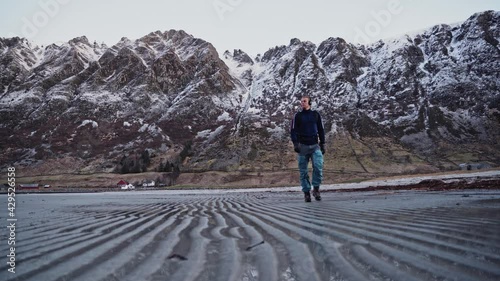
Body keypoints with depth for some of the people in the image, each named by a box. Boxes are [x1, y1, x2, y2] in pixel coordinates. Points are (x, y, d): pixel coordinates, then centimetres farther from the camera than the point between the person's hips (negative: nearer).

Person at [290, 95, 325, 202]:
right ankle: (306, 192, 9)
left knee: (318, 166, -17)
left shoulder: (316, 114, 11)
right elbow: (293, 130, 2)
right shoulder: (297, 116, 6)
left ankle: (316, 188, -1)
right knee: (303, 171, 0)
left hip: (315, 145, 1)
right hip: (303, 146, 0)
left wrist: (322, 144, 11)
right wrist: (295, 143, -11)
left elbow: (321, 130, 16)